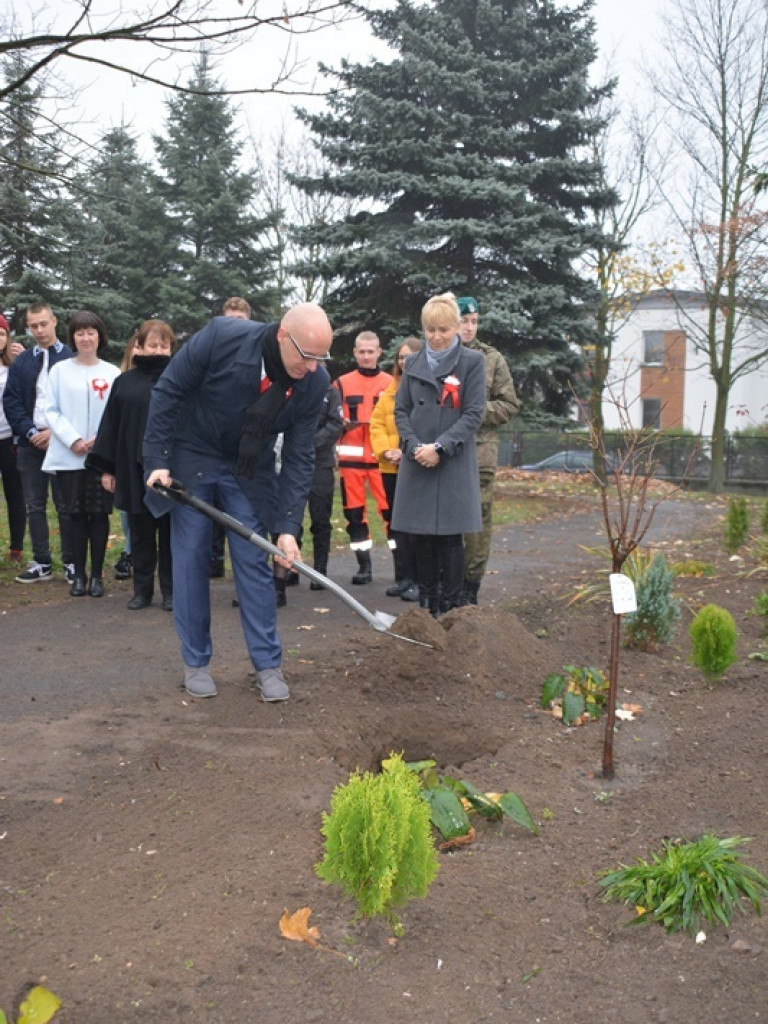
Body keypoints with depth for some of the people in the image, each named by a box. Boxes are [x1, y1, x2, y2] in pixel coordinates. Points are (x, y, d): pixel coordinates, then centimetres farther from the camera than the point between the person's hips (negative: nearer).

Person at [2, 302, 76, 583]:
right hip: (30, 443, 4)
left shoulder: (71, 358, -1)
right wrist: (30, 432, -7)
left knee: (66, 505, 2)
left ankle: (71, 562, 10)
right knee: (35, 506, 7)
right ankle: (42, 563, 14)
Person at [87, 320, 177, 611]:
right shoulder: (125, 382, 8)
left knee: (170, 533, 6)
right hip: (134, 471, 2)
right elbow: (110, 425, 8)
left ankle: (171, 590, 16)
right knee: (140, 533, 9)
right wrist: (107, 468, 4)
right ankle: (142, 589, 20)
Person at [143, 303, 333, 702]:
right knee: (191, 559, 2)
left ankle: (268, 664, 9)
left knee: (254, 561, 1)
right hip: (192, 457, -2)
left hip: (249, 470, 2)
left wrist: (288, 526, -18)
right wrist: (158, 461, -18)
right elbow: (168, 392, -16)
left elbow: (298, 457, -13)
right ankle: (195, 662, 15)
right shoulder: (221, 337, -28)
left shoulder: (314, 383, -19)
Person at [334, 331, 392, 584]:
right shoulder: (342, 383, 9)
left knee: (390, 509, -6)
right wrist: (343, 425, -15)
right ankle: (364, 565, 13)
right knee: (354, 512, 4)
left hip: (382, 458, -1)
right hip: (351, 458, 2)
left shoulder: (391, 383, 8)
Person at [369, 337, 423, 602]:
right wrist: (385, 451, -6)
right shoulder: (391, 389, 13)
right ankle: (403, 577, 20)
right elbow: (377, 424, 10)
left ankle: (417, 579, 4)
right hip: (392, 468, 6)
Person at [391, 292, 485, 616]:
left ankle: (449, 609, 6)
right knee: (422, 537, 5)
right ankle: (426, 605, 15)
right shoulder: (413, 364, 12)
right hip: (416, 464, 3)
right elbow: (401, 410, 10)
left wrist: (440, 447, -15)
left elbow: (474, 414, -5)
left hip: (454, 464, -3)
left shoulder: (472, 362, 1)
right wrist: (414, 446, -7)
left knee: (450, 537, -1)